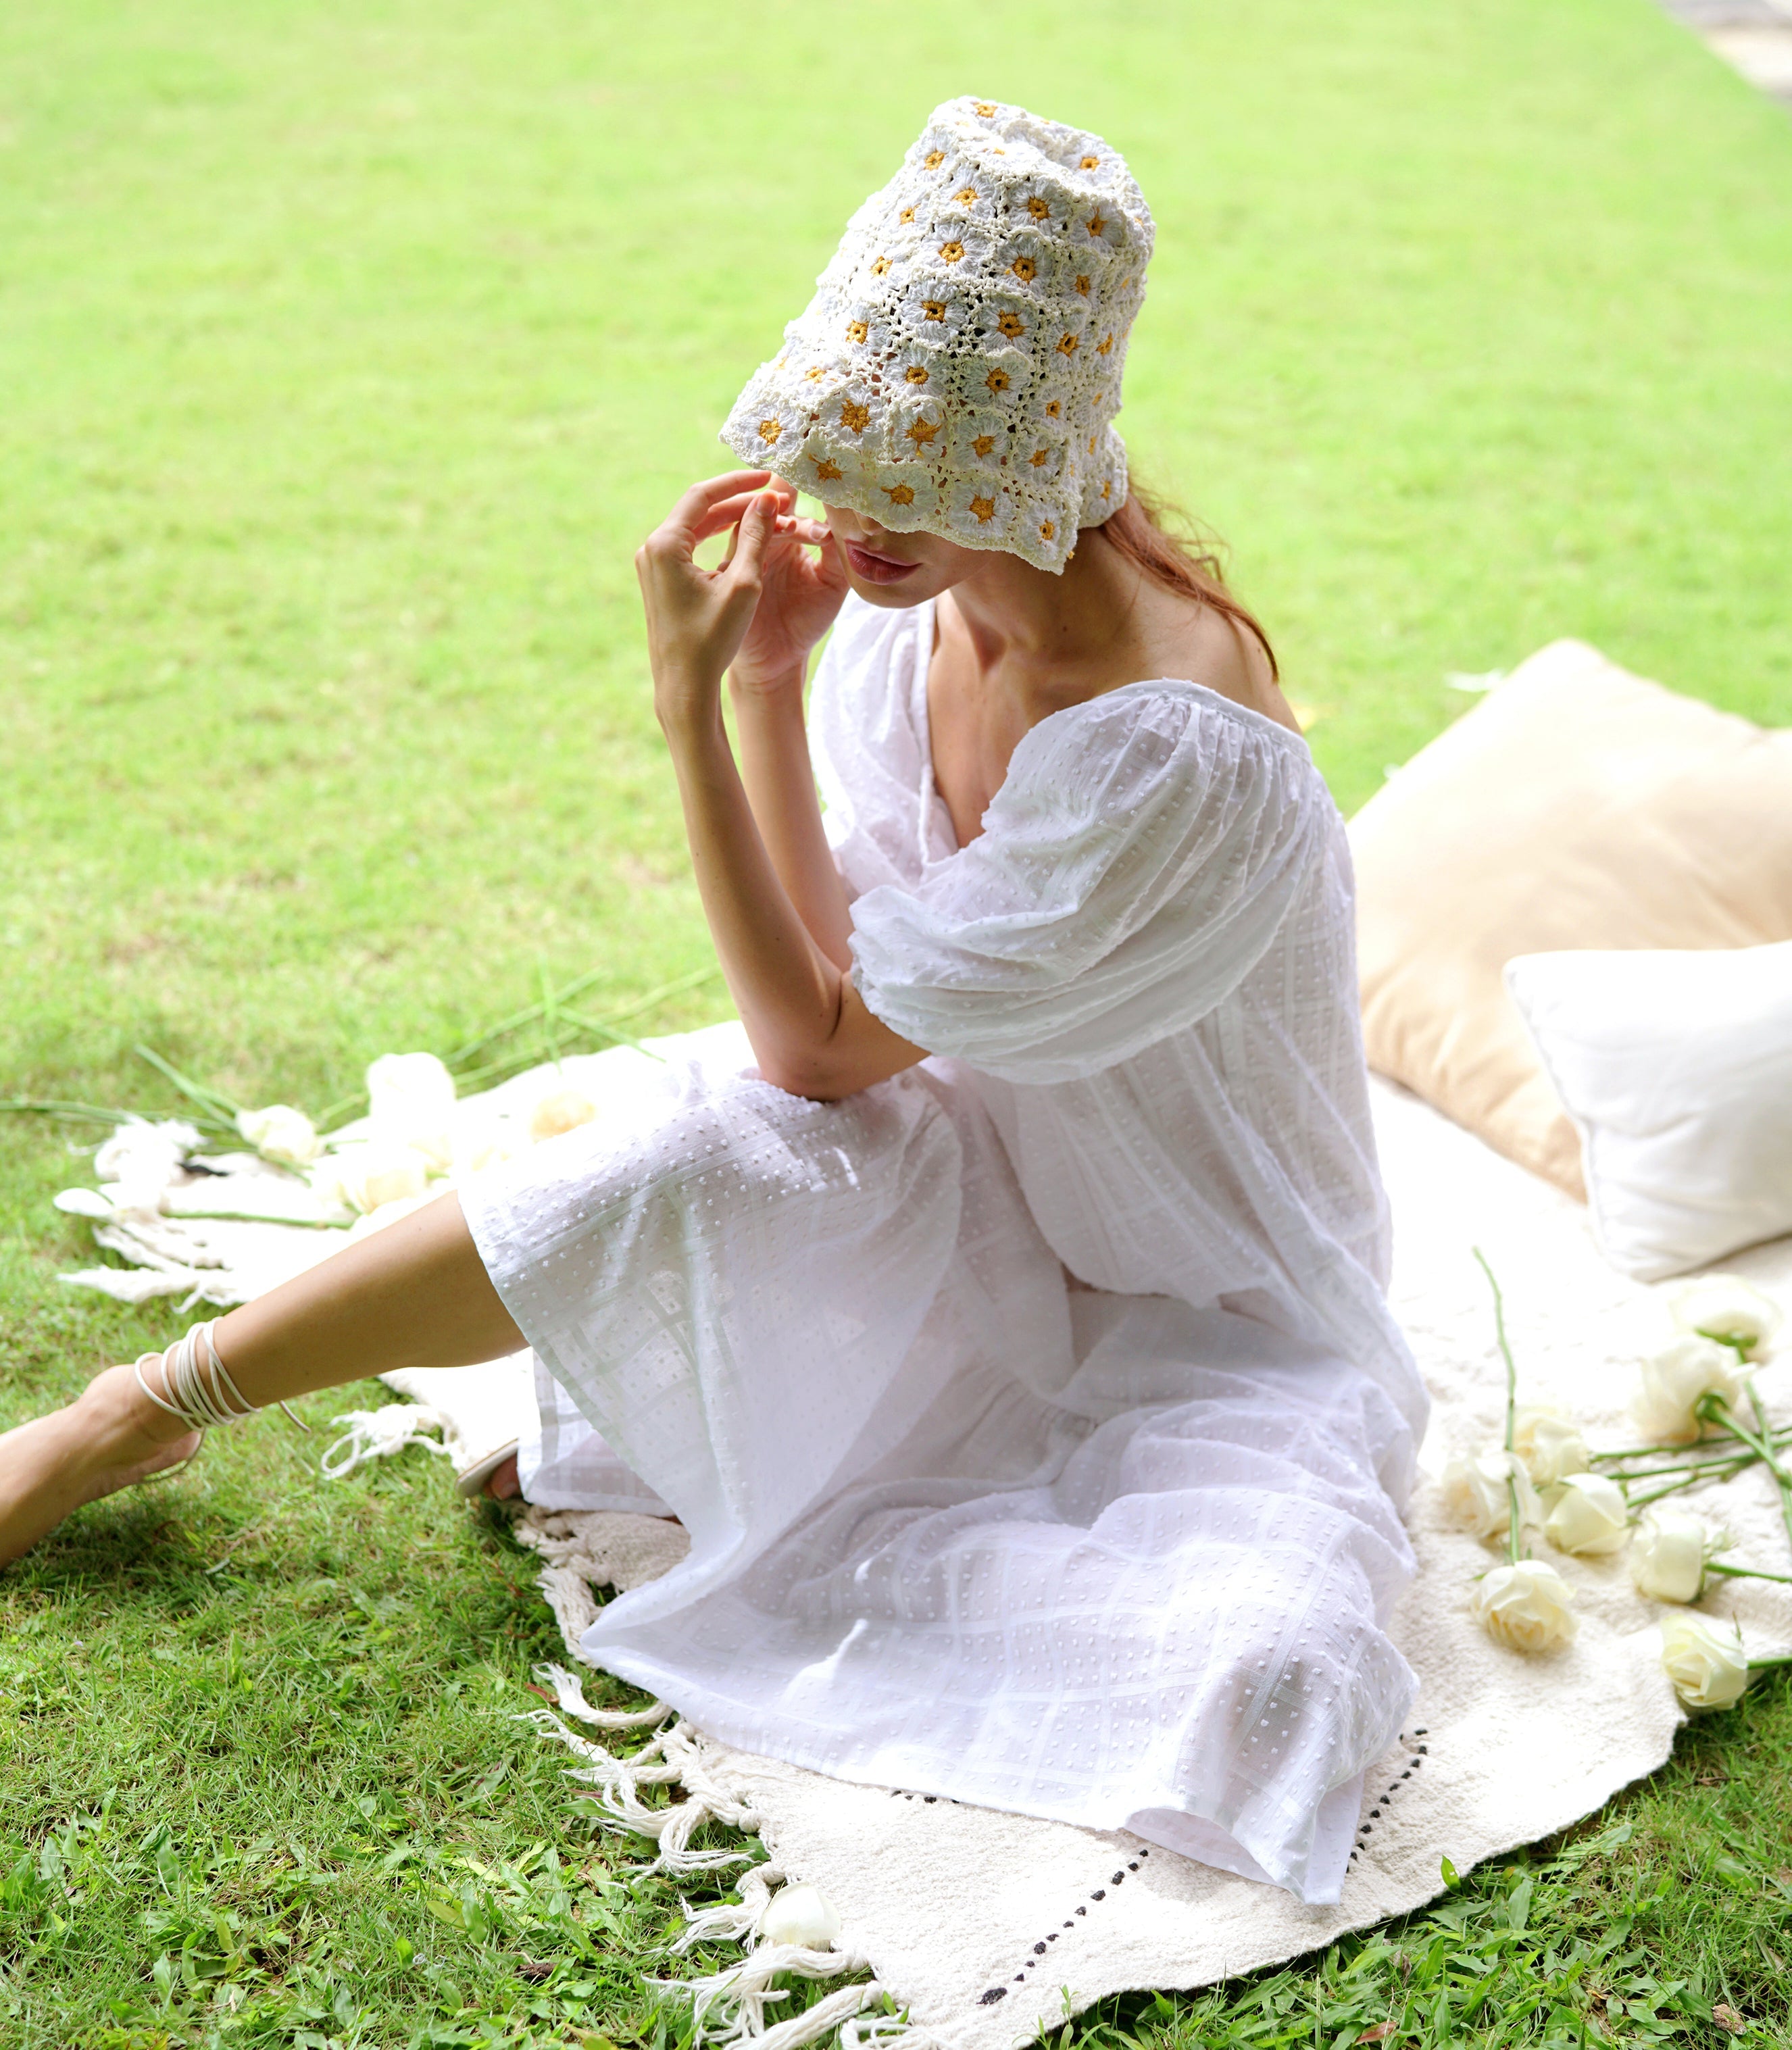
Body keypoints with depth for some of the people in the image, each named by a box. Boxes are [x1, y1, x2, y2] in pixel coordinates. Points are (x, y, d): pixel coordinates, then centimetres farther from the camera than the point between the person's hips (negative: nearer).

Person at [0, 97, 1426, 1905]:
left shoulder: (1177, 754, -33)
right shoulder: (906, 607, -10)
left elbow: (819, 1041, -24)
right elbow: (830, 993, -4)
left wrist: (688, 706, -26)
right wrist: (761, 689, -15)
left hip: (1219, 1326, -4)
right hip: (980, 1211, 5)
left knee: (1259, 1686, -31)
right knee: (698, 1144, -27)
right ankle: (152, 1408, -9)